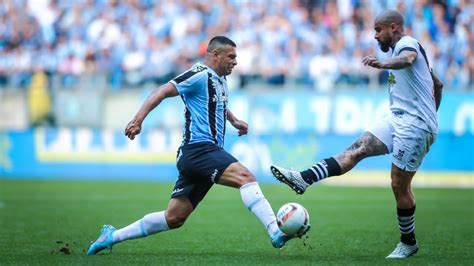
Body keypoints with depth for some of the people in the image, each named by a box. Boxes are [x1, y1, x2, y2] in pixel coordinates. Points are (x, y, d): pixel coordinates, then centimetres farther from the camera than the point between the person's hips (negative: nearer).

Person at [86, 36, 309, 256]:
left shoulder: (220, 80, 21)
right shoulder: (200, 75, -8)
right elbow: (163, 92, -15)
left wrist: (234, 120, 28)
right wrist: (138, 119, -26)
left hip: (204, 153, 10)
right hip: (199, 149, -10)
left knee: (173, 218, 8)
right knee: (245, 177, -27)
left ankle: (112, 236, 17)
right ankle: (276, 234, -38)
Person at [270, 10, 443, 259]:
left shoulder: (407, 43, -9)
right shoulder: (401, 49, 21)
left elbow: (407, 60, -37)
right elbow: (438, 84, 31)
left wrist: (381, 64, -55)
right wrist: (430, 115, 34)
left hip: (415, 126, -9)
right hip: (398, 119, 9)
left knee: (399, 184, -4)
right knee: (357, 149, -8)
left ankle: (408, 243, 10)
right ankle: (304, 179, -22)